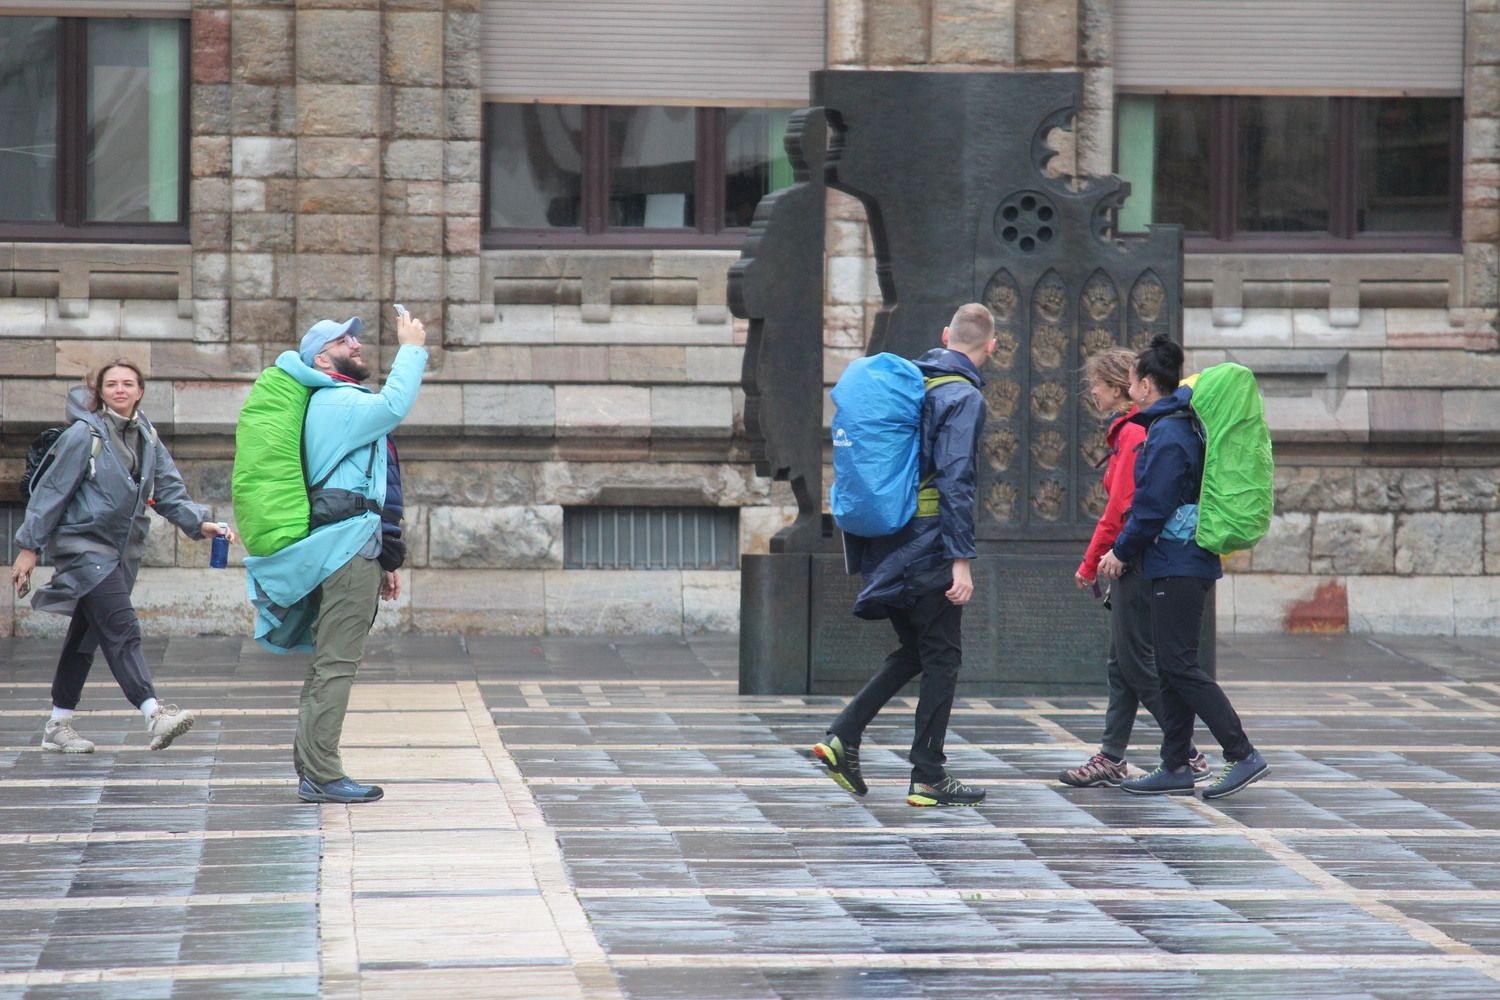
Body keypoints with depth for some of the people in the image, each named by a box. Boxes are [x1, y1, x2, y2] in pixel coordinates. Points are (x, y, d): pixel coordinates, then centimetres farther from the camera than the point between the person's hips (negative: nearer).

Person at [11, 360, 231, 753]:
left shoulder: (148, 440, 10)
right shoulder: (84, 436, -8)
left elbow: (170, 493, 6)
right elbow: (51, 491, -7)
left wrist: (200, 523, -11)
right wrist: (29, 547, -8)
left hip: (123, 551, 7)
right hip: (83, 544, -7)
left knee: (86, 635, 13)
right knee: (122, 629, -19)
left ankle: (59, 723, 20)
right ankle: (154, 713, -32)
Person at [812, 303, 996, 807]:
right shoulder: (964, 397, -12)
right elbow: (955, 481, -20)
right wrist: (961, 559, -21)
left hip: (888, 543, 8)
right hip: (930, 546, -8)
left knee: (913, 651, 17)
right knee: (941, 658, 1)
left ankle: (844, 737, 5)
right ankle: (929, 779, 4)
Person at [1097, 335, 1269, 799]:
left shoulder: (1167, 436, -16)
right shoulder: (1186, 426, 15)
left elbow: (1152, 507, -18)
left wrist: (1121, 552, -6)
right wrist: (1125, 551, 19)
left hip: (1177, 564, -10)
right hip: (1190, 562, 10)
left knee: (1179, 665, -10)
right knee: (1173, 665, 11)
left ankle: (1243, 755, -11)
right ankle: (1175, 768, 14)